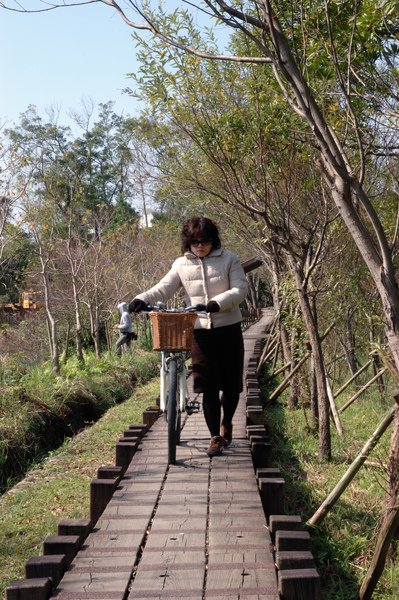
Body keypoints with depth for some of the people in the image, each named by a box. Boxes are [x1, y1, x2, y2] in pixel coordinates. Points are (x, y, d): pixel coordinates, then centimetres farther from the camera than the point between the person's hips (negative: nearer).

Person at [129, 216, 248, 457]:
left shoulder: (229, 259, -1)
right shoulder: (182, 264, 3)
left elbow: (240, 289, -8)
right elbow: (163, 289, -3)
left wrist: (217, 302, -25)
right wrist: (142, 299, -22)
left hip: (229, 329, 0)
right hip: (200, 330, 1)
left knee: (231, 383, 8)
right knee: (208, 387, 0)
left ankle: (226, 423, 35)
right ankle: (216, 437, 10)